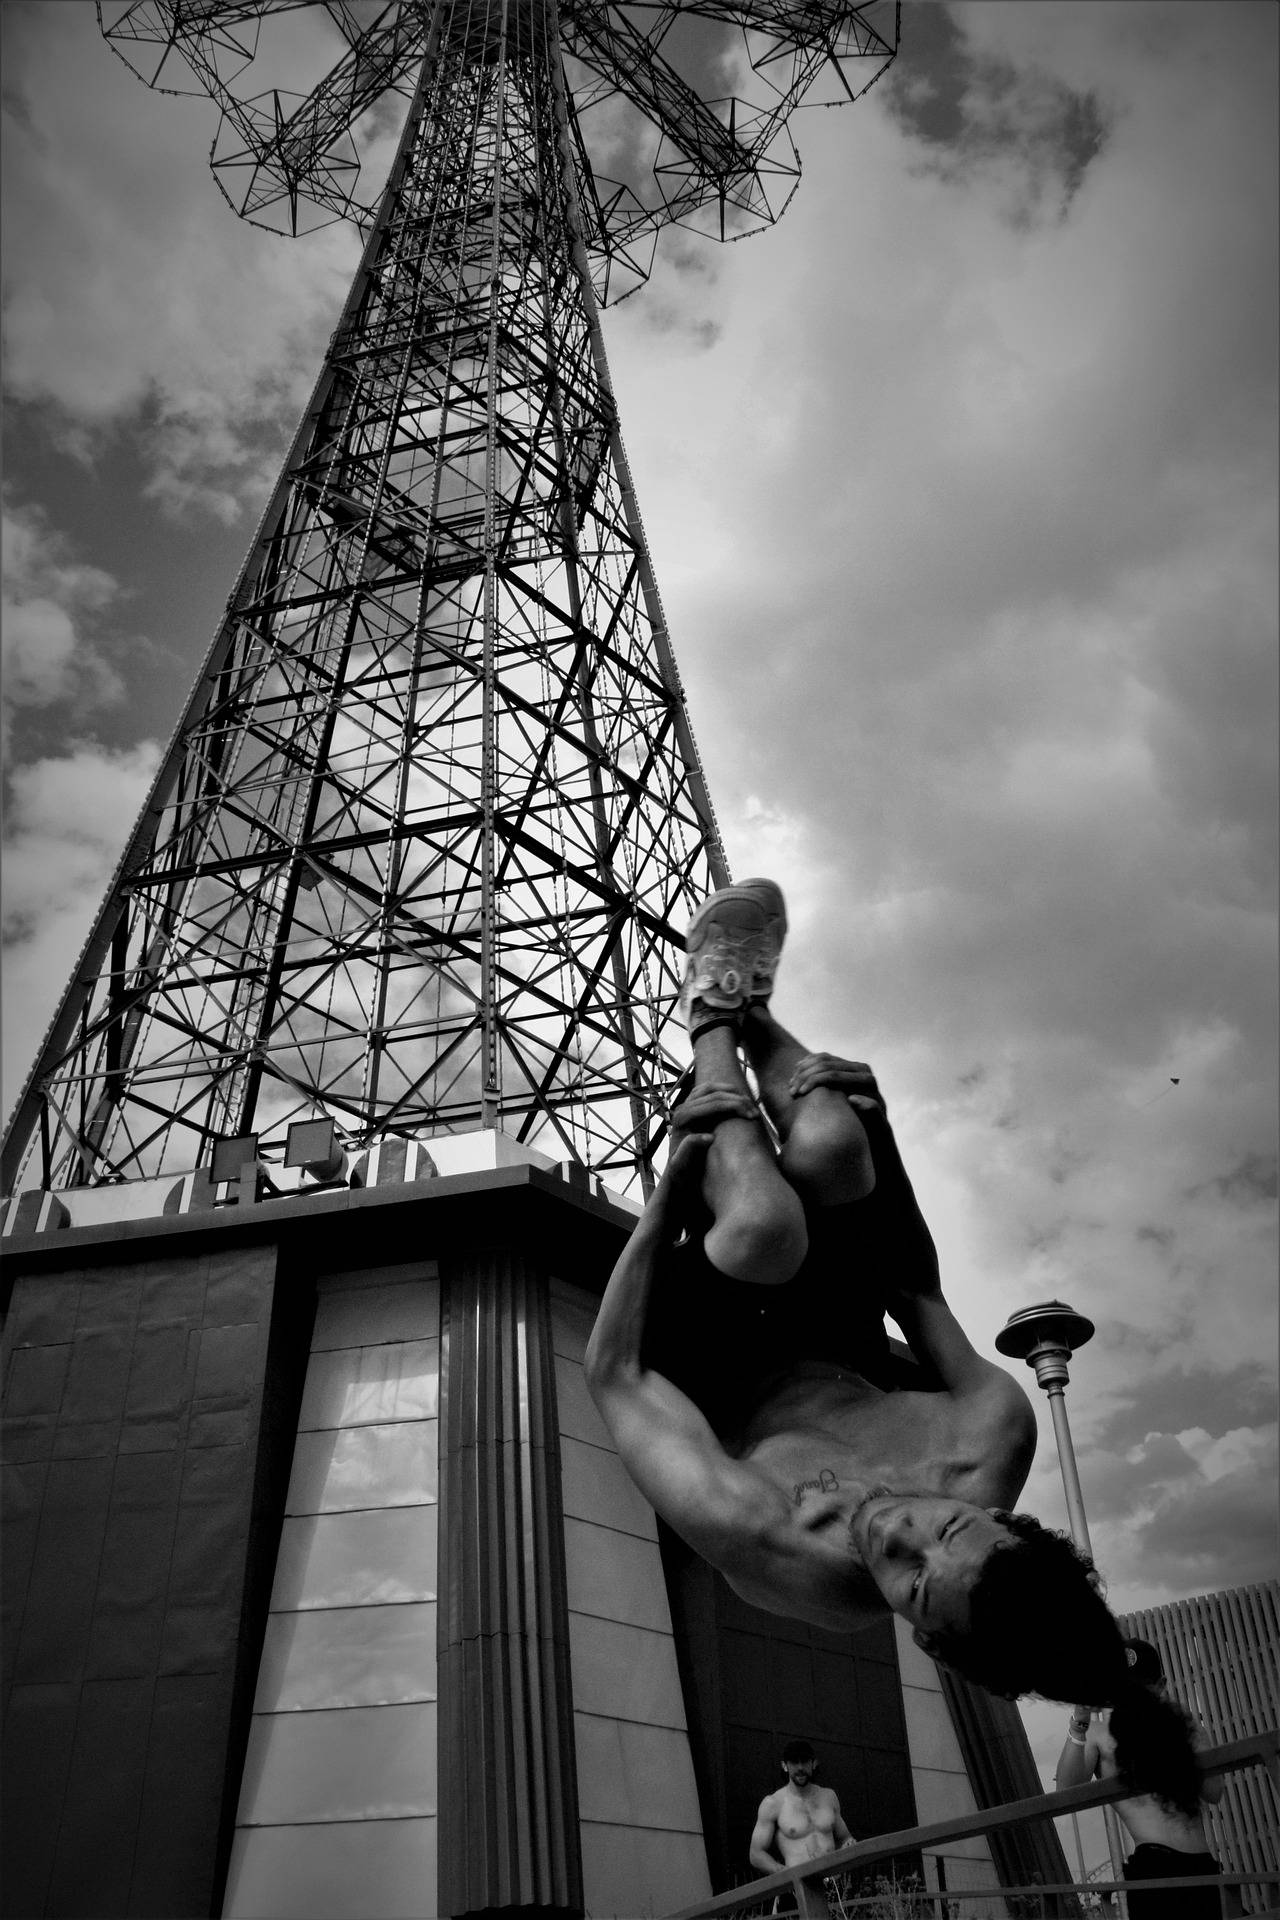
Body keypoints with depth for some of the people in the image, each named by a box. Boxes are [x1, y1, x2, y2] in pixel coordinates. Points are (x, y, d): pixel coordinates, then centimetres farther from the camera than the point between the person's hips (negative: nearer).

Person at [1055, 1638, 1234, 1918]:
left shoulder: (1183, 1725, 13)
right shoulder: (1099, 1729, 4)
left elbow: (1214, 1792, 0)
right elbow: (1066, 1792, -11)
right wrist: (1079, 1723, -24)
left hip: (1205, 1866, 4)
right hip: (1154, 1867, -4)